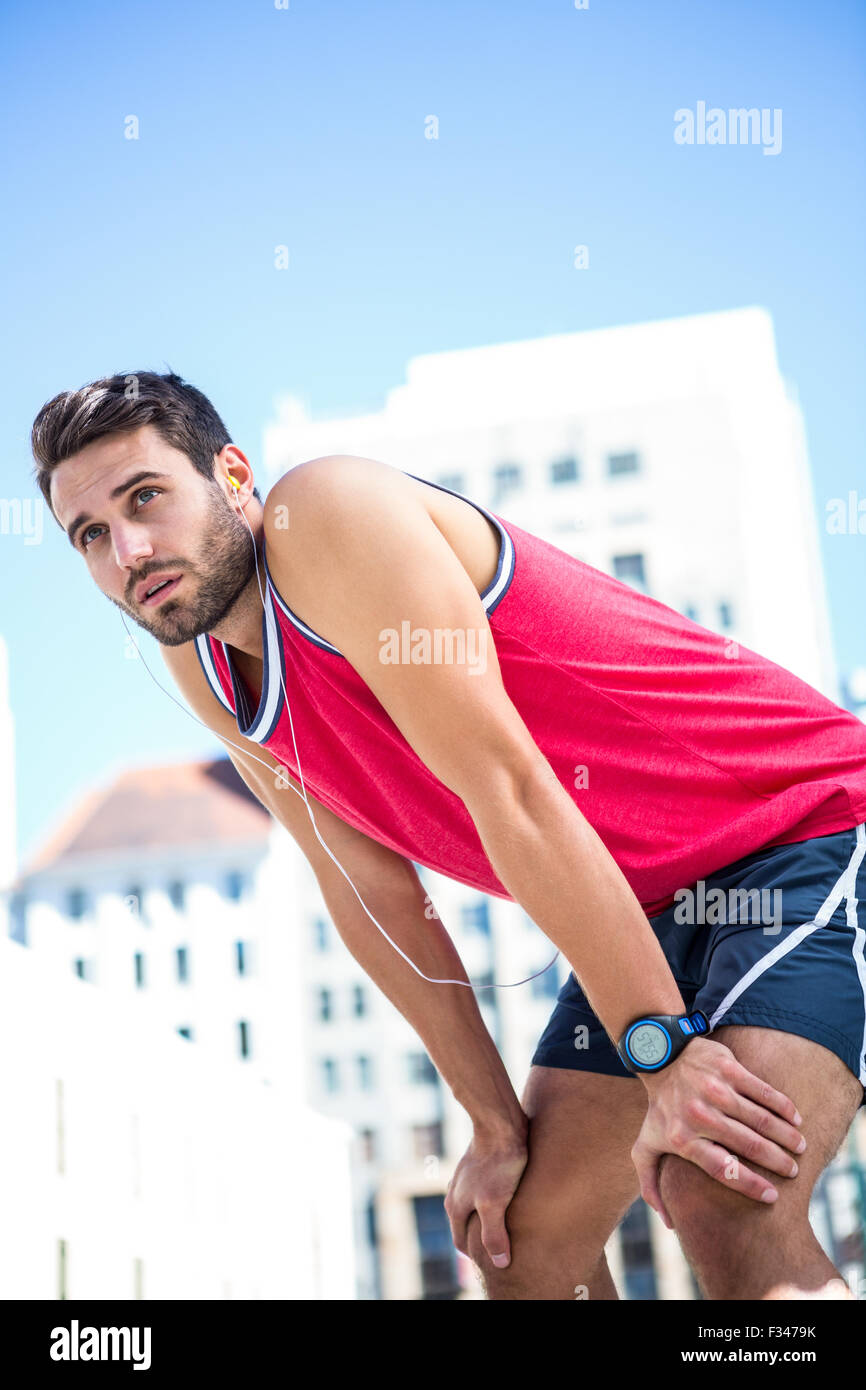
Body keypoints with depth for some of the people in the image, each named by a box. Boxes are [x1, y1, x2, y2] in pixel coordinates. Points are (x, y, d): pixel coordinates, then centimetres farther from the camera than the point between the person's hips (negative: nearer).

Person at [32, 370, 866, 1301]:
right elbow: (369, 891, 7)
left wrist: (664, 1052, -23)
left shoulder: (327, 512, -20)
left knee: (723, 1212, -28)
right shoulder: (203, 674, 5)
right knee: (523, 1242, 11)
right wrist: (496, 1121, 5)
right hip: (656, 907, 8)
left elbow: (503, 784, -24)